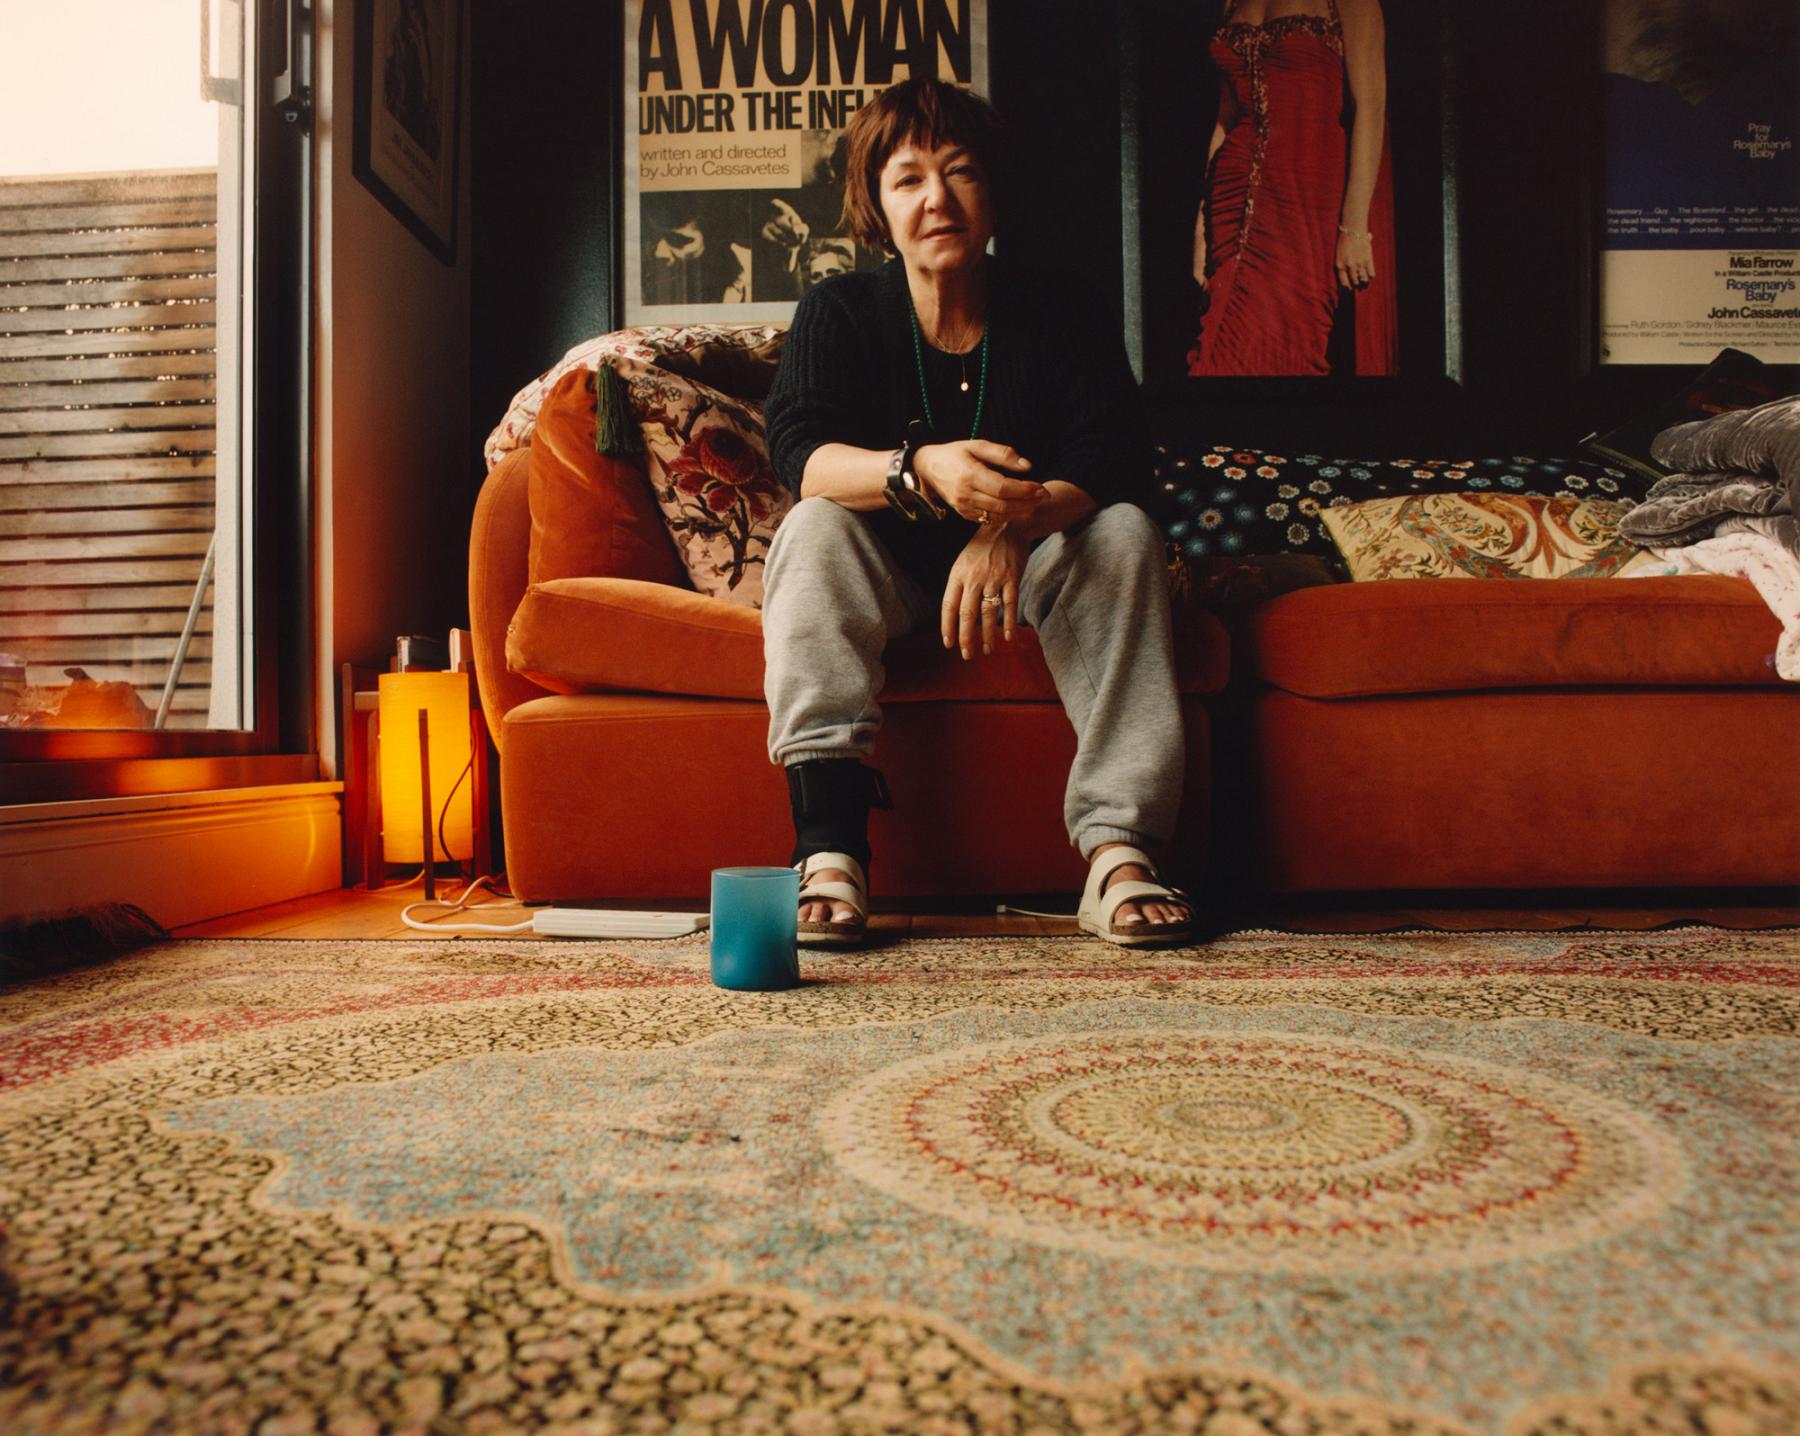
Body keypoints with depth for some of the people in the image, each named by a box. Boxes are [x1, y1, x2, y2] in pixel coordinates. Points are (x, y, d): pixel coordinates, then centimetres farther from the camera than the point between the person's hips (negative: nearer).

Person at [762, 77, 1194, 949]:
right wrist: (922, 470, -42)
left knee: (1125, 531, -25)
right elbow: (800, 454, -22)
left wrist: (1013, 525, -37)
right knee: (813, 528, -29)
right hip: (888, 569, 0)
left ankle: (1117, 850, -33)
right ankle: (829, 848, -39)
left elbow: (1106, 463, -16)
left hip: (1019, 561, 1)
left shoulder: (1057, 320, -2)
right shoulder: (838, 312, -5)